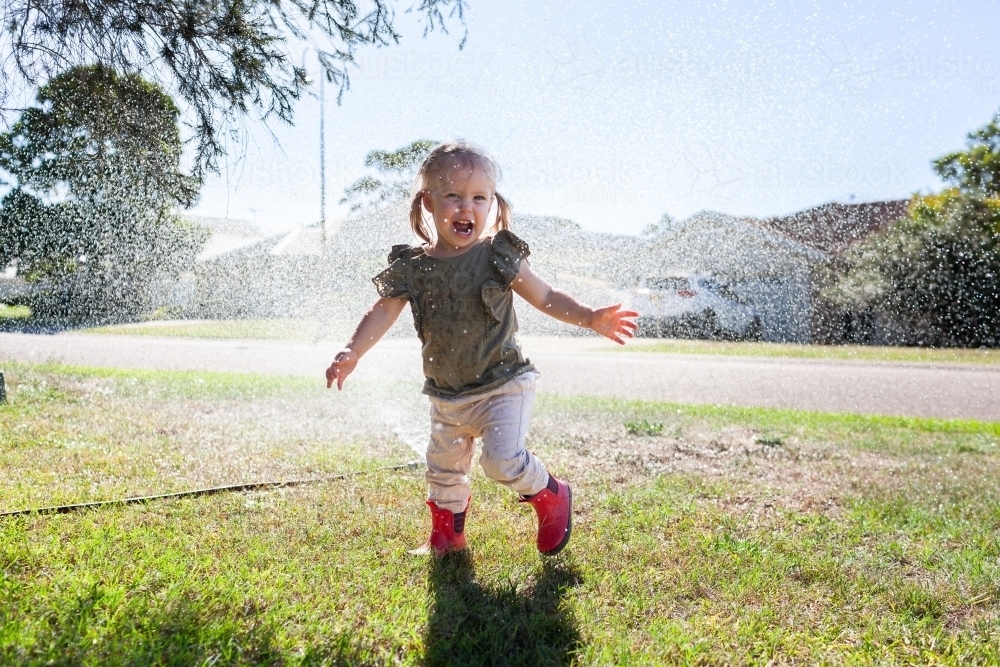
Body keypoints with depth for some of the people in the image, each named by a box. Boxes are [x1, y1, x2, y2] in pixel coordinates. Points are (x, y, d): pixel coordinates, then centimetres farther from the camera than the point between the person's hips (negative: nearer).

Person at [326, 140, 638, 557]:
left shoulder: (499, 257, -10)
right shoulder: (412, 268, -4)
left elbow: (545, 297, -4)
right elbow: (383, 312, -3)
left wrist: (592, 318, -15)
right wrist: (351, 353, -18)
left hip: (503, 386, -4)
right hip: (447, 397, 4)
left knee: (502, 459, -19)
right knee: (443, 469, 18)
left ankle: (551, 497, 13)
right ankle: (447, 534, 44)